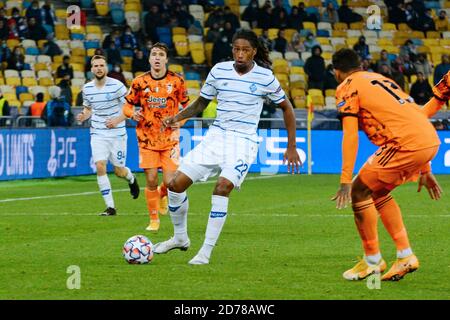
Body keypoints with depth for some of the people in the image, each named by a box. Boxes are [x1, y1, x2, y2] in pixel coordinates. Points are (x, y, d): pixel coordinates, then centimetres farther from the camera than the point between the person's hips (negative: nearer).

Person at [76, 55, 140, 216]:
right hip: (98, 134, 3)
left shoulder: (116, 86, -11)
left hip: (117, 133, -3)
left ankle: (131, 179, 44)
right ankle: (110, 207, -8)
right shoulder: (87, 88, 3)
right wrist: (83, 116, -5)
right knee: (100, 167, -15)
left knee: (119, 171, 4)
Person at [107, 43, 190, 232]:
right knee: (151, 181, -3)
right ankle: (154, 220, 14)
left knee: (170, 182, -10)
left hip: (170, 137, -1)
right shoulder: (140, 82, -1)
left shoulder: (177, 81, -4)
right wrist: (132, 114, -13)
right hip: (147, 138, 1)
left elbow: (187, 106, 6)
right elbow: (128, 105, 9)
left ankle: (163, 195, 28)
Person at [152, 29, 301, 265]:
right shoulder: (219, 71, 2)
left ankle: (206, 252, -18)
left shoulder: (265, 77, -5)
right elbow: (201, 103, 14)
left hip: (243, 141, -4)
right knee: (176, 184, -4)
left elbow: (286, 108, 7)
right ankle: (180, 238, 21)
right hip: (216, 136, 4)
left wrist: (291, 147, 6)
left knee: (222, 188, -27)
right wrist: (178, 117, -4)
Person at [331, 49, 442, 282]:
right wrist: (424, 170, 33)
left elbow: (350, 135, -6)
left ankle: (372, 261, 12)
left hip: (407, 144, -8)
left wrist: (345, 181, -8)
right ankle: (405, 257, 20)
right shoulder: (379, 79, 29)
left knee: (359, 191, 5)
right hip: (431, 140, 8)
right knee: (378, 193, 23)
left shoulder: (347, 87, 5)